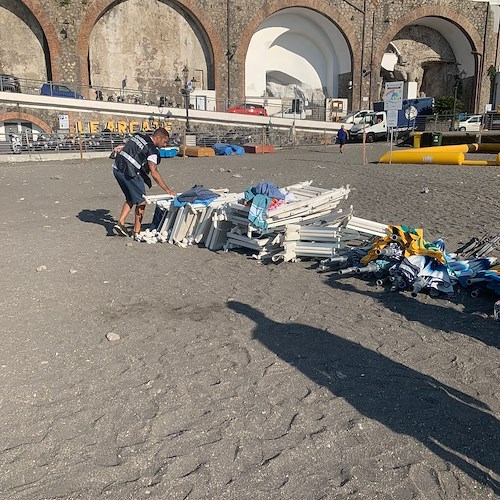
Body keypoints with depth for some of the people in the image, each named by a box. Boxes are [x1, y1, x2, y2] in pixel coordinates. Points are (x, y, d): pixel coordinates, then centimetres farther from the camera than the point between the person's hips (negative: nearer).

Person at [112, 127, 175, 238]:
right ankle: (137, 231, 8)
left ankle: (120, 223, 12)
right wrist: (167, 190, -12)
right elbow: (154, 173, -14)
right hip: (129, 172, -9)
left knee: (130, 199, 20)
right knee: (141, 201, 4)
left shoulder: (137, 136, 13)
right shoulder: (152, 150, -10)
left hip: (117, 168, 9)